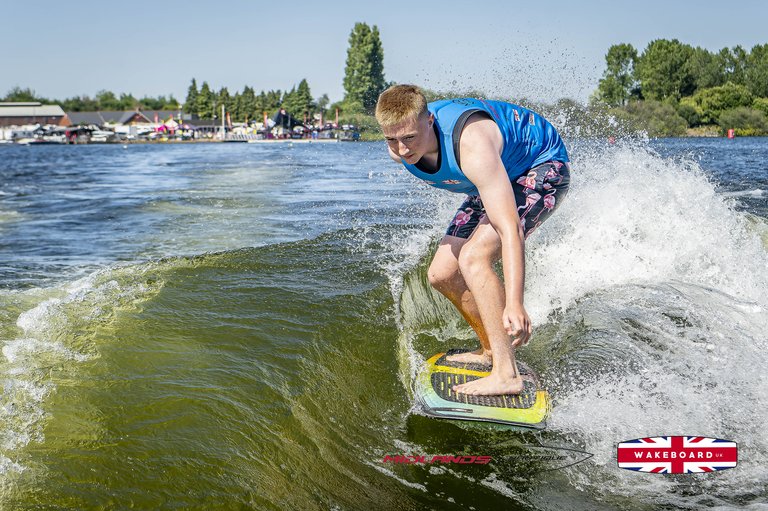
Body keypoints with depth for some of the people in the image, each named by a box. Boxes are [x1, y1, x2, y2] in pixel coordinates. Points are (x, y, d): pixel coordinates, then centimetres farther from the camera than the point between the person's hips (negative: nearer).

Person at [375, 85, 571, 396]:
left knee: (473, 258, -29)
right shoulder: (399, 150, -18)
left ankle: (506, 375, -29)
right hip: (499, 179, 8)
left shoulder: (472, 146, -41)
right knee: (442, 274, 2)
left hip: (543, 169, -8)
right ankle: (493, 351, 21)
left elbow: (510, 229, -46)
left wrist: (514, 303, -54)